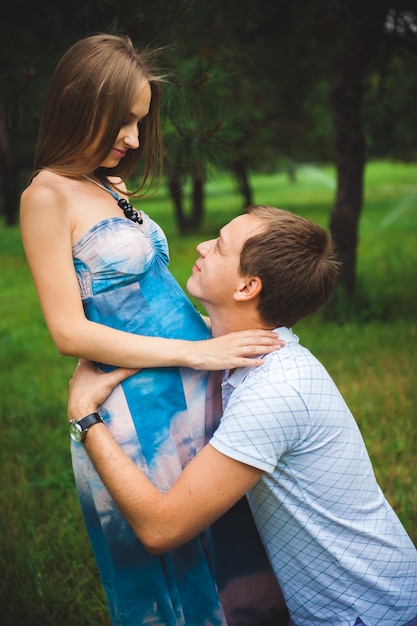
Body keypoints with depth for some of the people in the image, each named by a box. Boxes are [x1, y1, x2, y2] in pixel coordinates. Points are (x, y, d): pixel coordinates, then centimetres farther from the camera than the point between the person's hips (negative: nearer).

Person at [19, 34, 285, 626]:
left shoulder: (115, 186, 14)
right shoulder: (48, 194, -10)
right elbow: (70, 332, -15)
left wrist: (219, 327, 5)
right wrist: (198, 353, -17)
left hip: (194, 398, 8)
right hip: (139, 411, -8)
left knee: (211, 560, 19)